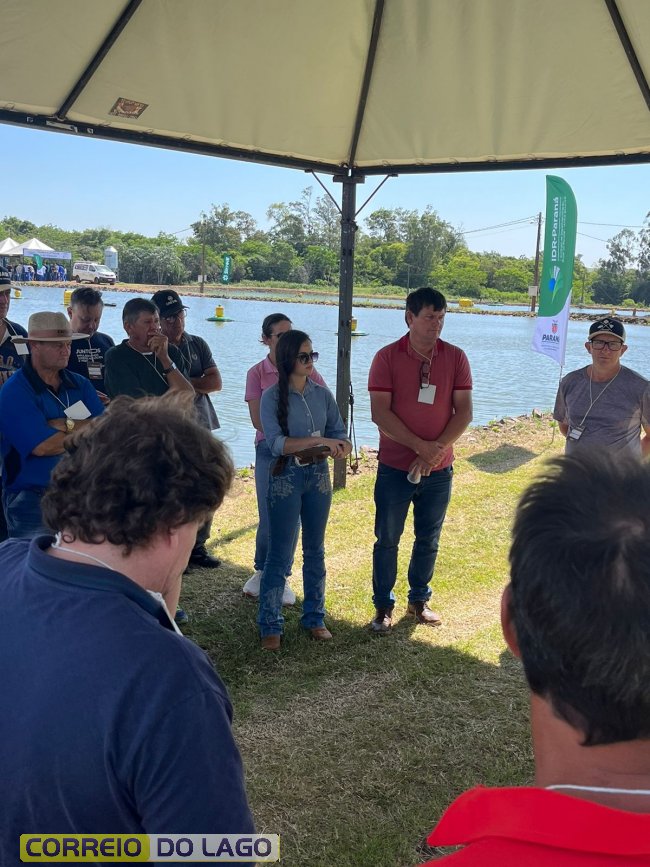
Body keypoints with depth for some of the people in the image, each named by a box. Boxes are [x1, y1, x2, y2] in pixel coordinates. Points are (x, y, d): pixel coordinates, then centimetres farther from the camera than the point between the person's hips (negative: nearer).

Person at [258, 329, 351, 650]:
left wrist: (340, 447, -20)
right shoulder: (273, 397, -9)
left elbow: (341, 435, 4)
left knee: (315, 551, 13)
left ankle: (314, 617, 27)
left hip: (318, 476, 4)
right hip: (286, 478, -4)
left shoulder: (322, 394, 4)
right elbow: (276, 442, -20)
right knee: (280, 554, -1)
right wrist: (319, 441, -25)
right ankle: (270, 626, 11)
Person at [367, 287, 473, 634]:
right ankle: (383, 606, 20)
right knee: (387, 540, 6)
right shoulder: (387, 357, -7)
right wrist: (420, 445, -19)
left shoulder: (455, 357, 0)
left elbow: (464, 412, -4)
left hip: (439, 470, 2)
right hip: (395, 468, -2)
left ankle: (419, 601, 31)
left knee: (429, 540, 14)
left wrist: (437, 449, -17)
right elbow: (380, 413, -13)